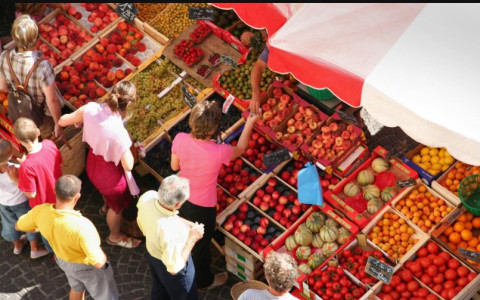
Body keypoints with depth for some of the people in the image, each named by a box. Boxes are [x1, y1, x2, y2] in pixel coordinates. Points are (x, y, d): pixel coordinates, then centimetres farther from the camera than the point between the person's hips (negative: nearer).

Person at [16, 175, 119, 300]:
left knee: (77, 287, 35)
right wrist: (103, 256, -15)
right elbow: (98, 262, -37)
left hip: (63, 260, 6)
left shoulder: (40, 211, -27)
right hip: (88, 266, -6)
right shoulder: (81, 226, -44)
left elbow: (19, 226, -4)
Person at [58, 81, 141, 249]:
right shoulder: (119, 133, -41)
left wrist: (80, 119, 10)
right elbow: (128, 165, -28)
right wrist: (129, 144, -13)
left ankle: (106, 206, 72)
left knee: (106, 188, 41)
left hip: (93, 160, 6)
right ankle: (115, 236, 53)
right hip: (110, 171, -6)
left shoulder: (91, 108, -26)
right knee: (117, 206, 27)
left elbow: (62, 121, -10)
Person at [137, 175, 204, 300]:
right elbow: (174, 268, -30)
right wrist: (192, 238, -25)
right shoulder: (171, 232, -47)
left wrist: (182, 222, -8)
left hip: (151, 252, 6)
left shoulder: (148, 196, -29)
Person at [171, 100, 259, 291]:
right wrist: (249, 124, 1)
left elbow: (174, 166, -6)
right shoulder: (219, 152, -35)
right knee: (201, 245, 22)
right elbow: (240, 149, -11)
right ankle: (203, 281, 49)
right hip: (203, 206, -4)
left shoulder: (179, 139, -25)